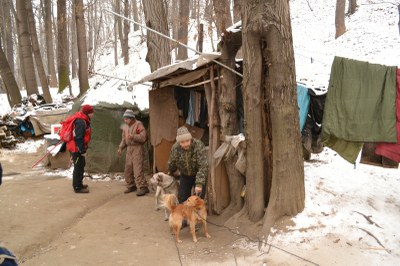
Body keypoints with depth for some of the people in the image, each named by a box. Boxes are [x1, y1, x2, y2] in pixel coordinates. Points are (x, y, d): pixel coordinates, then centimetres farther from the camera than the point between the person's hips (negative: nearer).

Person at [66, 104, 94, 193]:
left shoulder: (83, 121, 12)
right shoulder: (80, 122, -22)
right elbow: (78, 138, -26)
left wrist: (83, 149, 19)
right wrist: (82, 151, -22)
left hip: (78, 148, 11)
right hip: (77, 149, -11)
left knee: (80, 166, 21)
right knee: (78, 167, -3)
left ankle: (78, 184, 34)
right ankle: (77, 187, 5)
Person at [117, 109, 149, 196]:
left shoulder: (138, 124, -8)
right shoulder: (125, 127, 11)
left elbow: (143, 137, -16)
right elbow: (124, 139, 19)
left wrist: (133, 137, -27)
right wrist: (121, 147, 4)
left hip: (137, 148, -7)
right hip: (129, 148, 7)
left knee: (137, 169, -14)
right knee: (128, 169, 9)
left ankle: (142, 187, -12)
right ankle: (131, 186, 23)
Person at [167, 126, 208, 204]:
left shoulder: (199, 145, -32)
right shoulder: (175, 148, -19)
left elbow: (203, 166, -36)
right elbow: (171, 163, 2)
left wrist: (199, 183, -42)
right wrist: (170, 172, 19)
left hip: (198, 174, -3)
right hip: (185, 175, 4)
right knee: (182, 198, 6)